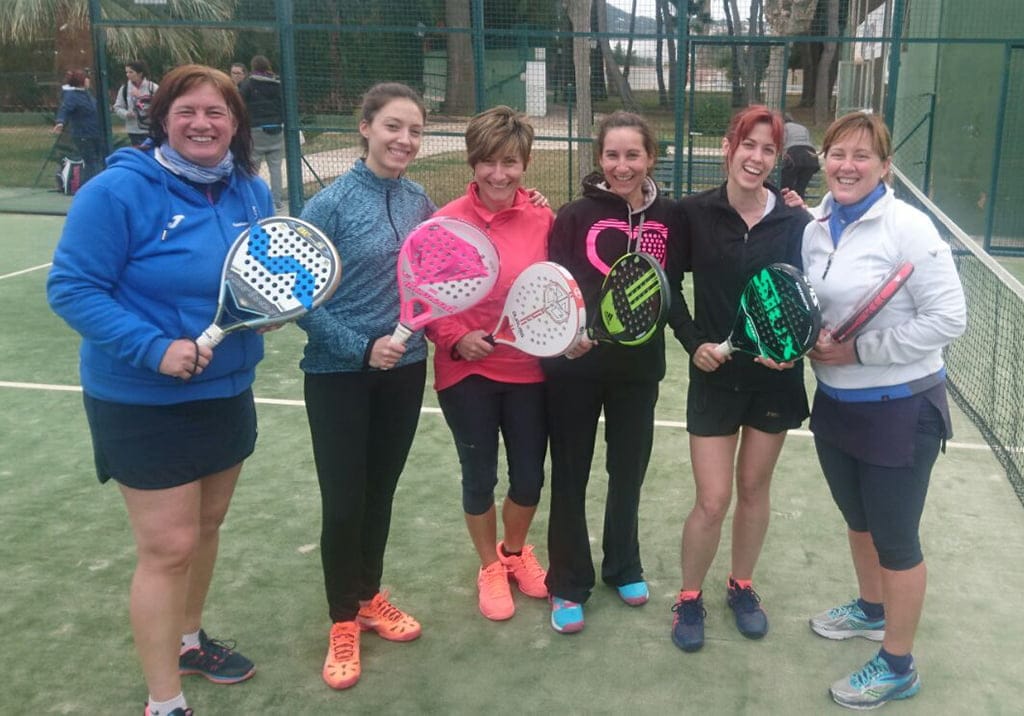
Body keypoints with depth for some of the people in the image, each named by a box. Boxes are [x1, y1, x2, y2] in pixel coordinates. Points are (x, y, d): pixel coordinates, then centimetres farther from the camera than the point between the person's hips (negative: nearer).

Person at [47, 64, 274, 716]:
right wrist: (153, 348, -27)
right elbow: (72, 289, -17)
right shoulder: (119, 191, -17)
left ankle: (187, 641, 44)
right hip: (144, 403, -6)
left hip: (228, 392, 7)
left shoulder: (252, 193, 2)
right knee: (168, 546, -3)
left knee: (207, 525, 20)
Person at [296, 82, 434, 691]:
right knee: (343, 501, 3)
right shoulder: (331, 204, -14)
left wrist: (419, 332, -3)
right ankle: (344, 622, 24)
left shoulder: (420, 202, 1)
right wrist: (361, 348, -20)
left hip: (405, 369, 5)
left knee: (381, 492, 17)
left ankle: (370, 597, 37)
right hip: (340, 374, -4)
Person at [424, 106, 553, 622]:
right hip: (467, 372, -2)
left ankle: (516, 550, 44)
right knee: (480, 478, 13)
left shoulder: (543, 219, -5)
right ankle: (490, 566, 38)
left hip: (529, 371, 2)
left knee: (530, 478, 13)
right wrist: (457, 339, -20)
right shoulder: (447, 222, -12)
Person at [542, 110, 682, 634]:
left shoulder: (667, 217, -2)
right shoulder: (575, 217, -10)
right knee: (570, 477, 8)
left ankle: (624, 567, 39)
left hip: (639, 366, 3)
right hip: (575, 365, -2)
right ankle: (568, 585, 24)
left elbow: (672, 287, 7)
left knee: (629, 471, 17)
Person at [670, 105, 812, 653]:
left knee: (754, 488, 15)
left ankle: (742, 586, 37)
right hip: (715, 376, -1)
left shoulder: (795, 222, -4)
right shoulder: (694, 213, -7)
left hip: (776, 376, 2)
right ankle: (689, 598, 23)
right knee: (712, 500, -1)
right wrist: (693, 343, -10)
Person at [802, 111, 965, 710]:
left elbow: (948, 319, -19)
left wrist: (859, 350, -21)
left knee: (895, 538, 6)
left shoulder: (908, 227, -18)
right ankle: (871, 609, 48)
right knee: (858, 519, 24)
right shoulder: (815, 229, 2)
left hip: (900, 409, -7)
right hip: (836, 402, 7)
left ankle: (898, 667, 24)